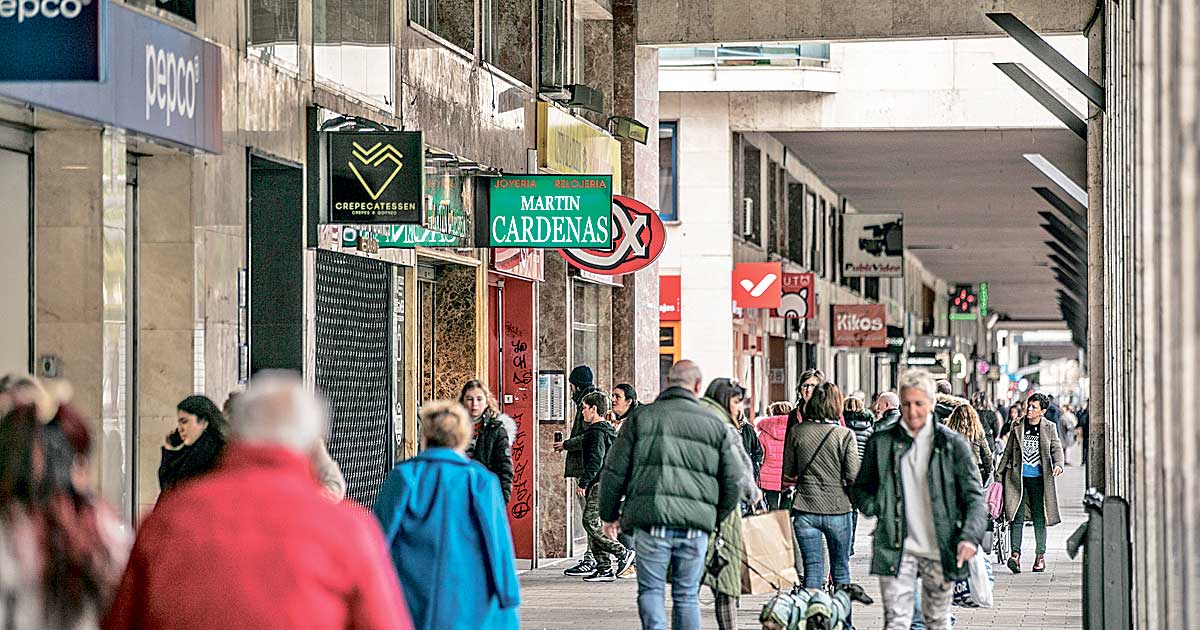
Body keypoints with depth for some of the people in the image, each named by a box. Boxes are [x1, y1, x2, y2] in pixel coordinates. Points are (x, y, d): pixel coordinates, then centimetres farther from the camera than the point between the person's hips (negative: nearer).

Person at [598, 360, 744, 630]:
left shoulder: (641, 417, 5)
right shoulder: (714, 424, 10)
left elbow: (614, 471, 6)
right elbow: (733, 481, 11)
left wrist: (609, 514, 18)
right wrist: (715, 518, 25)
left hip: (651, 520, -1)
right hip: (695, 526, 2)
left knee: (650, 589, 6)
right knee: (687, 595, 10)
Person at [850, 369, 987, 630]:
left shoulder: (953, 445, 0)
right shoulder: (881, 442, 4)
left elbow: (974, 497, -1)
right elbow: (860, 488, 17)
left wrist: (970, 537, -17)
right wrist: (875, 508, -5)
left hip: (940, 551, 0)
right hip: (896, 550, 0)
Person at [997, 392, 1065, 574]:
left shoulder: (1049, 428, 4)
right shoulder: (1018, 427, 7)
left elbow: (1056, 448, 0)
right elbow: (1008, 452, 13)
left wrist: (1058, 464, -21)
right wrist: (998, 474, 12)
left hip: (1039, 478, -1)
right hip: (1018, 477, 1)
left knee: (1039, 517, 4)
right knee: (1017, 516, -8)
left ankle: (1040, 556, 13)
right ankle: (1015, 554, -13)